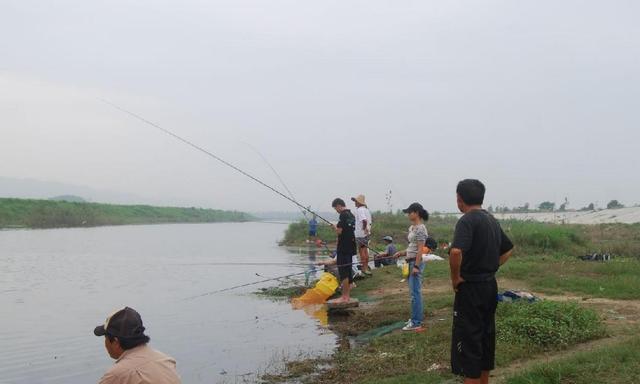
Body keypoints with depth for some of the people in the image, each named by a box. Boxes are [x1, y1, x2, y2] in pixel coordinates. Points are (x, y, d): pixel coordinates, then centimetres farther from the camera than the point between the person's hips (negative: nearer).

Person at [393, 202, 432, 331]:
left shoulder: (420, 229, -15)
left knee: (415, 292, -6)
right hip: (410, 262, 10)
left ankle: (416, 323, -3)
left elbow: (420, 249, -18)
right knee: (414, 291, 15)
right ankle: (417, 317, 24)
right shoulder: (412, 227, 13)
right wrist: (402, 253, 10)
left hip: (416, 262, -10)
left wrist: (416, 266, -20)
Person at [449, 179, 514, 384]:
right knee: (486, 336, 17)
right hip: (490, 285, 9)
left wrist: (455, 277, -19)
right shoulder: (492, 220, 10)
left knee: (467, 339, -2)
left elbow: (456, 252, -34)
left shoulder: (467, 221, -17)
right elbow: (508, 249, 24)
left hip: (470, 288, -9)